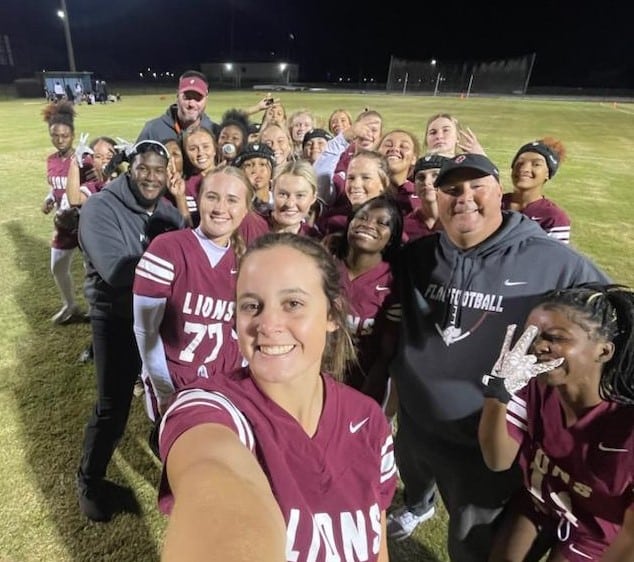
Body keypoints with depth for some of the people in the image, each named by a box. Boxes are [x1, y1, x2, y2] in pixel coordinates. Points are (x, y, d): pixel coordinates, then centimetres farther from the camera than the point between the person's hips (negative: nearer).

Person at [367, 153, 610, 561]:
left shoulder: (554, 262, -19)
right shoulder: (416, 256, -5)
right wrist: (377, 382, 9)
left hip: (490, 441, -4)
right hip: (415, 421, 5)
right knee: (413, 481, 34)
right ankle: (418, 506, 70)